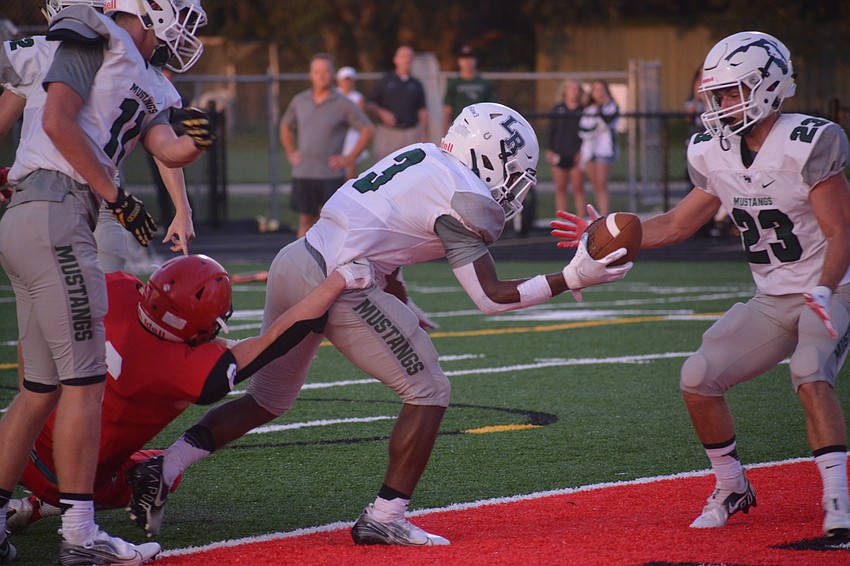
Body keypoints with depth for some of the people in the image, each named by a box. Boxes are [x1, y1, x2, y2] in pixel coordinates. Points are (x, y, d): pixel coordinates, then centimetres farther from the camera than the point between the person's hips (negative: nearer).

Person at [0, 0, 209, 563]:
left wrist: (195, 142, -14)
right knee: (85, 379, -8)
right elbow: (58, 121, -12)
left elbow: (166, 148, 10)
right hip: (53, 215, -10)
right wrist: (117, 196, -10)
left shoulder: (146, 86, 25)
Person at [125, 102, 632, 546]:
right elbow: (491, 297, -7)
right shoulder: (466, 199, -7)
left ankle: (161, 471, 14)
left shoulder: (420, 156, 18)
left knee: (267, 400, 23)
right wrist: (572, 279, -3)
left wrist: (403, 316, 29)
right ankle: (385, 518, 5)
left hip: (294, 264, 9)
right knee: (428, 392, 5)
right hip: (339, 288, -9)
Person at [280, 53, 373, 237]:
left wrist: (350, 158, -6)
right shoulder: (299, 101, 9)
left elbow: (367, 130, -1)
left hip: (331, 175, -3)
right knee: (306, 219, 4)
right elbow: (285, 126, 24)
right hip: (302, 174, 3)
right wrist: (290, 153, 12)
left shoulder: (343, 104, -2)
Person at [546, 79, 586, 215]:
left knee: (578, 188, -4)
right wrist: (550, 150, 0)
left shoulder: (584, 111, 2)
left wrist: (583, 152, -8)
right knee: (560, 189, 5)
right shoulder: (557, 110, 7)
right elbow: (551, 131, 9)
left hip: (576, 154, -2)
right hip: (559, 154, 2)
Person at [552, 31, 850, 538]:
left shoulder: (807, 145, -21)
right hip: (773, 300, 7)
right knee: (699, 380, 0)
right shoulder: (718, 154, 0)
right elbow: (678, 224, 13)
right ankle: (732, 490, 19)